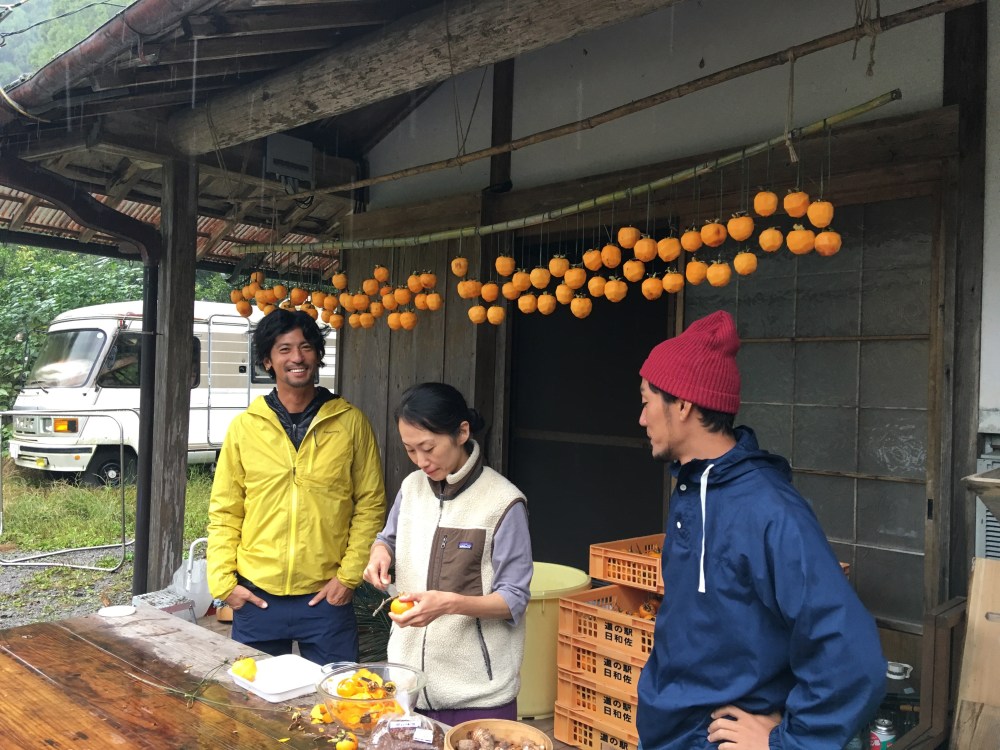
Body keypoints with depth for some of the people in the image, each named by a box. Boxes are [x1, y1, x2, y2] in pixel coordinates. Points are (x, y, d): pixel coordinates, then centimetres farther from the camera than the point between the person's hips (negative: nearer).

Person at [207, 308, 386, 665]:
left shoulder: (351, 422, -2)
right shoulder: (244, 427, 2)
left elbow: (370, 505, 0)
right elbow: (224, 512, 5)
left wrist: (349, 575, -5)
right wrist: (223, 581, -2)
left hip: (326, 596, -1)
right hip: (256, 596, 1)